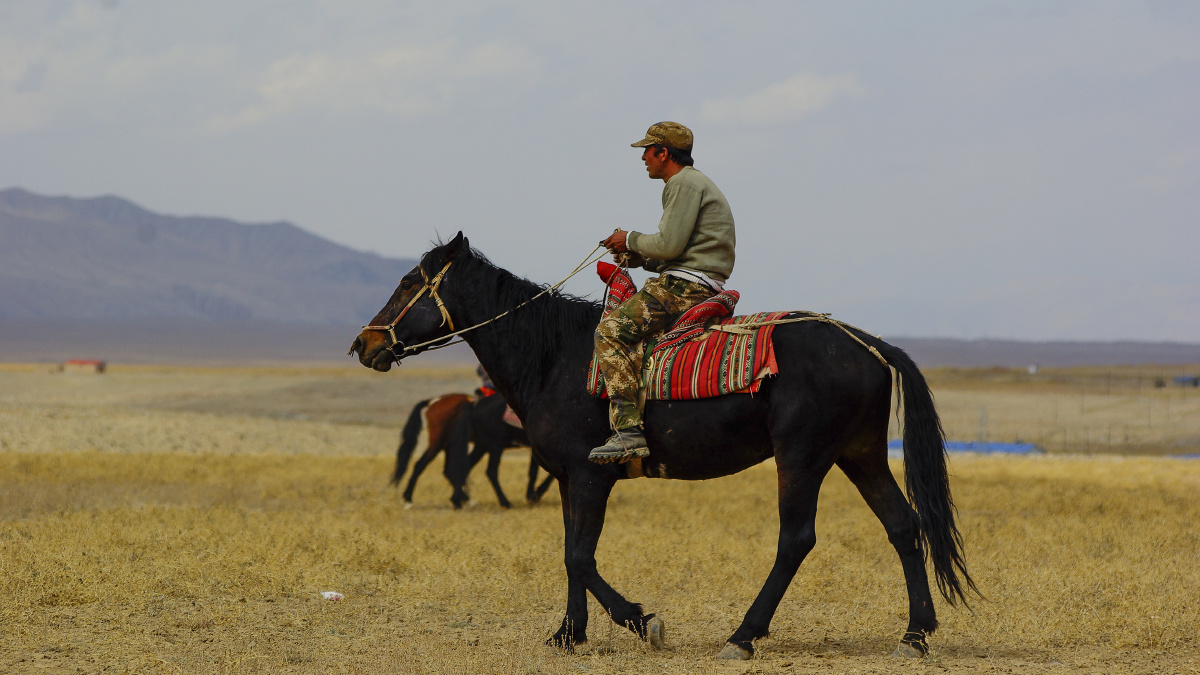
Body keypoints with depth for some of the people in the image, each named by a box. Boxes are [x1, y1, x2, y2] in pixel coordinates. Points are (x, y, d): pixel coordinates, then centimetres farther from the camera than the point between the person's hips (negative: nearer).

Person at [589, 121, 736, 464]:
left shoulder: (684, 184, -8)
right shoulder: (691, 183, 25)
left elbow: (670, 244, -18)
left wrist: (631, 240, -2)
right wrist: (641, 258, 15)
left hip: (685, 287, -11)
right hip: (696, 288, 11)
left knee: (610, 331, -21)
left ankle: (628, 430, -33)